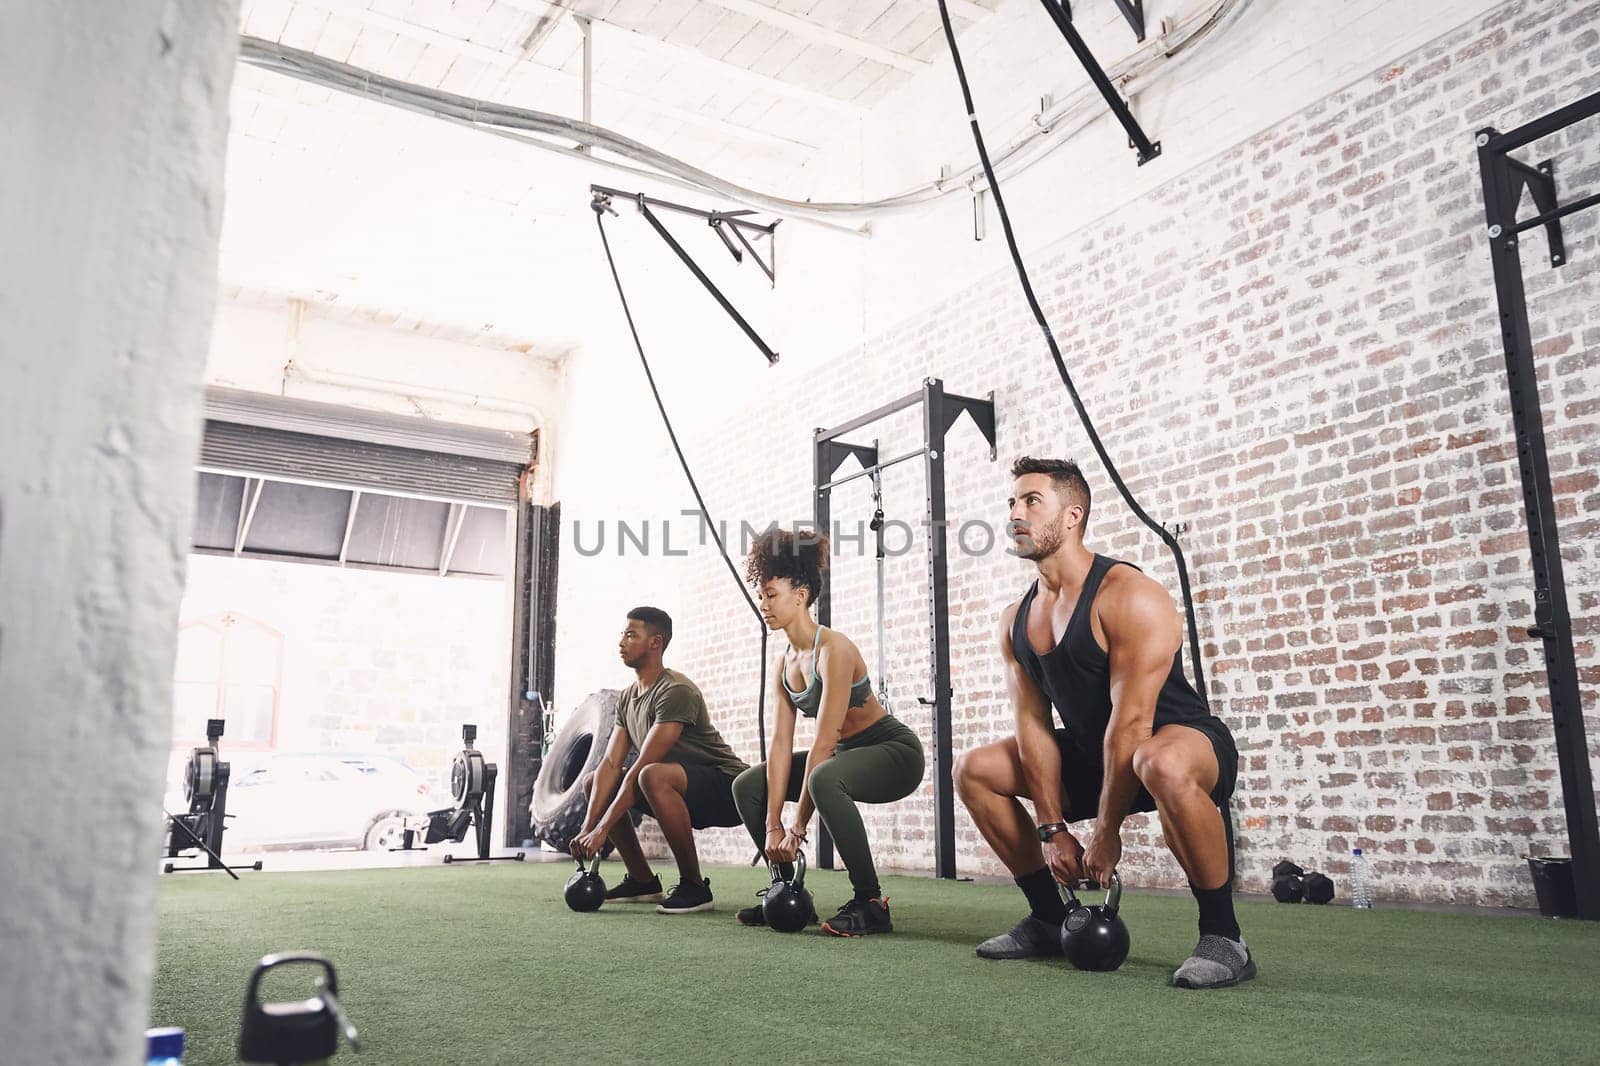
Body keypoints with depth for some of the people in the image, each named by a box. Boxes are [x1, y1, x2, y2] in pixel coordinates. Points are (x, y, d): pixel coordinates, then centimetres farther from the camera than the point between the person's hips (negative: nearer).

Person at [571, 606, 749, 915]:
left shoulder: (676, 692, -22)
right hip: (688, 796, 9)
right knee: (592, 781, 8)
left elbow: (641, 767, -26)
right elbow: (610, 764, 1)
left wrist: (602, 830, -26)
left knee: (653, 776, -38)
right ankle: (643, 881, 11)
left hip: (725, 788, -9)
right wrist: (587, 828, -9)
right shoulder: (627, 698, 8)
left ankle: (694, 886, -21)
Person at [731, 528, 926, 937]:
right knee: (747, 786, 5)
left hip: (895, 751, -9)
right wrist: (773, 825, -12)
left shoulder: (833, 649, -24)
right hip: (846, 753, 9)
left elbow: (823, 743, -27)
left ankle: (871, 903, -25)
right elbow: (781, 744, -4)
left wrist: (797, 827, -25)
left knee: (824, 778, -39)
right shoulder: (785, 663, 2)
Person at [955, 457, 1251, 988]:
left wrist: (1106, 834, -22)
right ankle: (1049, 918, 13)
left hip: (1188, 742, -8)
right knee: (975, 770, 3)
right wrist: (1052, 830, -9)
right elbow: (1033, 725, -2)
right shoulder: (1016, 620, 0)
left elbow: (1132, 724, -26)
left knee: (1162, 765, -43)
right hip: (1092, 754, 8)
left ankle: (1222, 936, -22)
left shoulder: (1128, 597, -23)